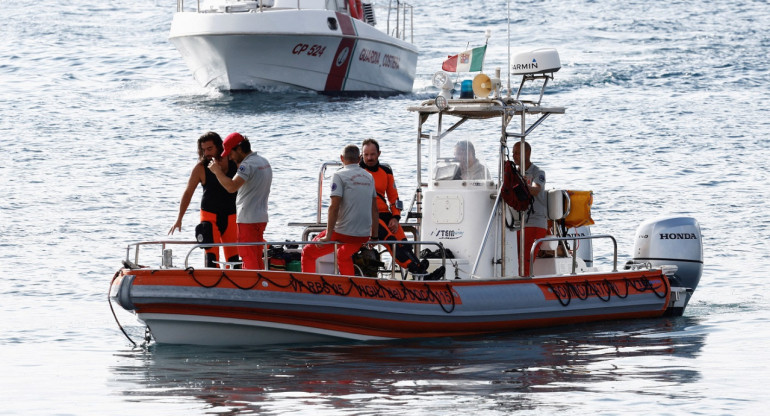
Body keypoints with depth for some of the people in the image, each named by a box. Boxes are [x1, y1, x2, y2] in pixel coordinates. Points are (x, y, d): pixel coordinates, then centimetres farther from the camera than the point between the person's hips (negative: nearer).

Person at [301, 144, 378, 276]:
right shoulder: (369, 177, 11)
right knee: (344, 256, 35)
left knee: (308, 253, 10)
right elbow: (374, 209, 14)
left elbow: (334, 207, -15)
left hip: (343, 233, -6)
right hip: (363, 235, 6)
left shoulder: (339, 176, -7)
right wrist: (374, 236, 21)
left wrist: (328, 236, -15)